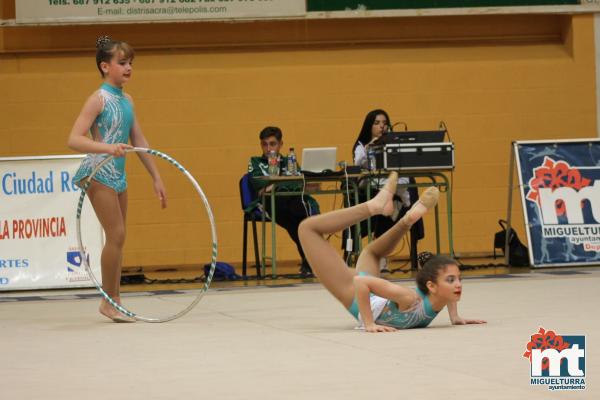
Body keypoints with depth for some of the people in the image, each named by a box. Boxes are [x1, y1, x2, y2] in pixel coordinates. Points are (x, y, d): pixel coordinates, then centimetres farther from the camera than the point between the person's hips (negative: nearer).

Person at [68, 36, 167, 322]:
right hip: (98, 173, -8)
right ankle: (109, 301, 0)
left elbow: (139, 141, 17)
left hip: (118, 175, 8)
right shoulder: (99, 99, -11)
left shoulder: (127, 100, 12)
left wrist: (156, 178, 16)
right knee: (117, 235, -10)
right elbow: (74, 140, -20)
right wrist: (107, 148, -34)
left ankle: (114, 303, 16)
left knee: (116, 239, 9)